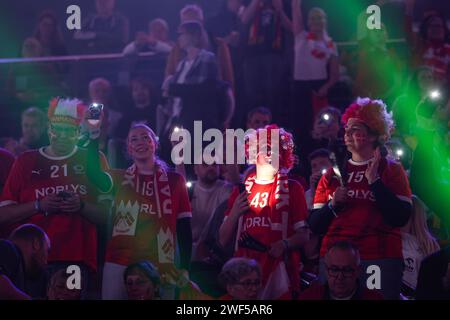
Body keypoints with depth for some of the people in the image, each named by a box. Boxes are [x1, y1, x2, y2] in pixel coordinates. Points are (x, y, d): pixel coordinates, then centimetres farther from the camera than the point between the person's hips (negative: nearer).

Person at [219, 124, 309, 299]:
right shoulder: (241, 190, 11)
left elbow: (303, 235, 3)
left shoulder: (292, 188, 4)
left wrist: (285, 244, -16)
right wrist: (234, 213, -5)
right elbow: (223, 240, 10)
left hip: (279, 270, -2)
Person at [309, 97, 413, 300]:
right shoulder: (334, 174, 13)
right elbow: (315, 226, 12)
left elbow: (400, 218, -10)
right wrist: (332, 205, -6)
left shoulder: (391, 170, 4)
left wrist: (375, 181, -11)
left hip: (380, 259, -3)